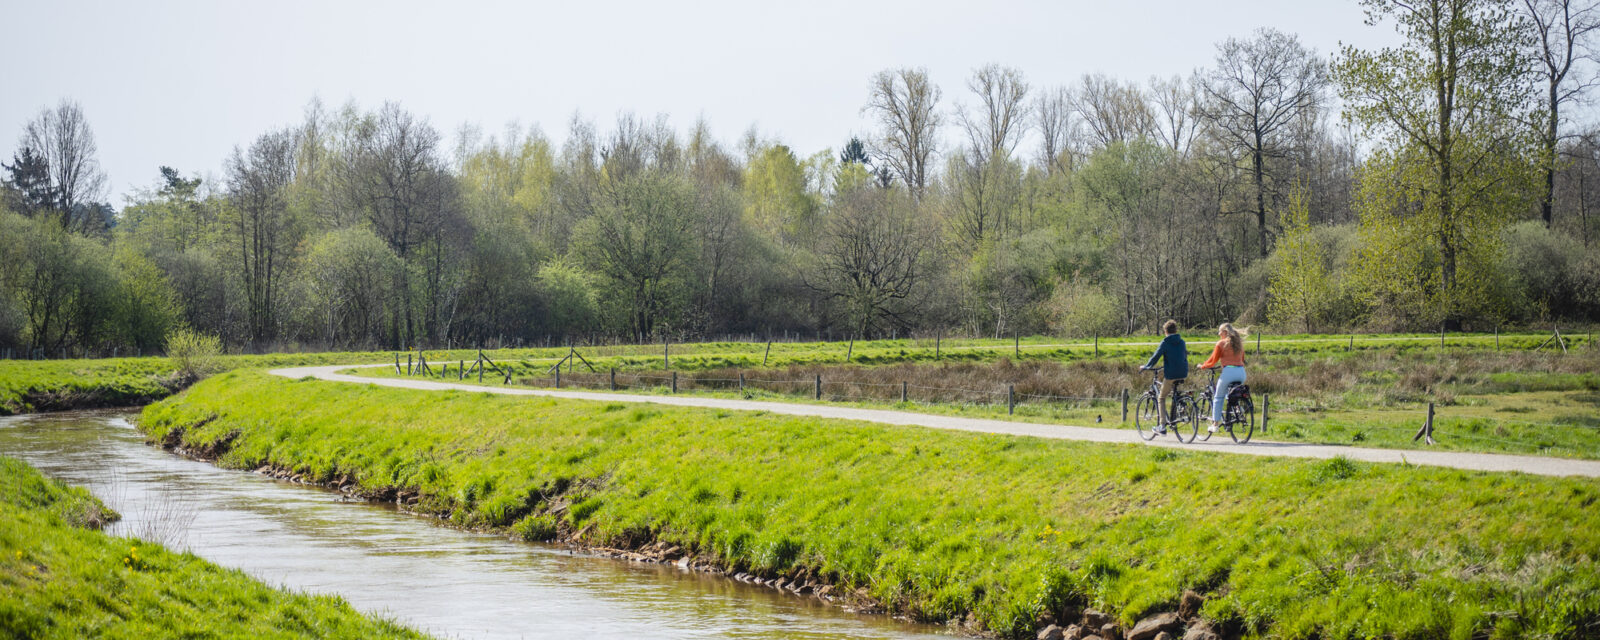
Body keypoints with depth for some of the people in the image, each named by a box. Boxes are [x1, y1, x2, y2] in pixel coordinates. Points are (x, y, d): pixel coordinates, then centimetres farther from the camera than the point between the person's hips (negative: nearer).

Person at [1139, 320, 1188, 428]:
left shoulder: (1165, 342, -6)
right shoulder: (1181, 342, 10)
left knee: (1161, 399, 5)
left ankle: (1163, 424, -6)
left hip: (1171, 374, -5)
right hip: (1183, 373, 5)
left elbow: (1156, 357, -10)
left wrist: (1146, 367, 3)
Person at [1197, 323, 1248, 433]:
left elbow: (1213, 361, 2)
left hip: (1229, 371, -5)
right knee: (1230, 396, 27)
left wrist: (1202, 366, 18)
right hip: (1241, 372, 5)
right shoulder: (1239, 343, 16)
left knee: (1218, 398, 8)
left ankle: (1215, 424, 7)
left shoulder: (1221, 343, 0)